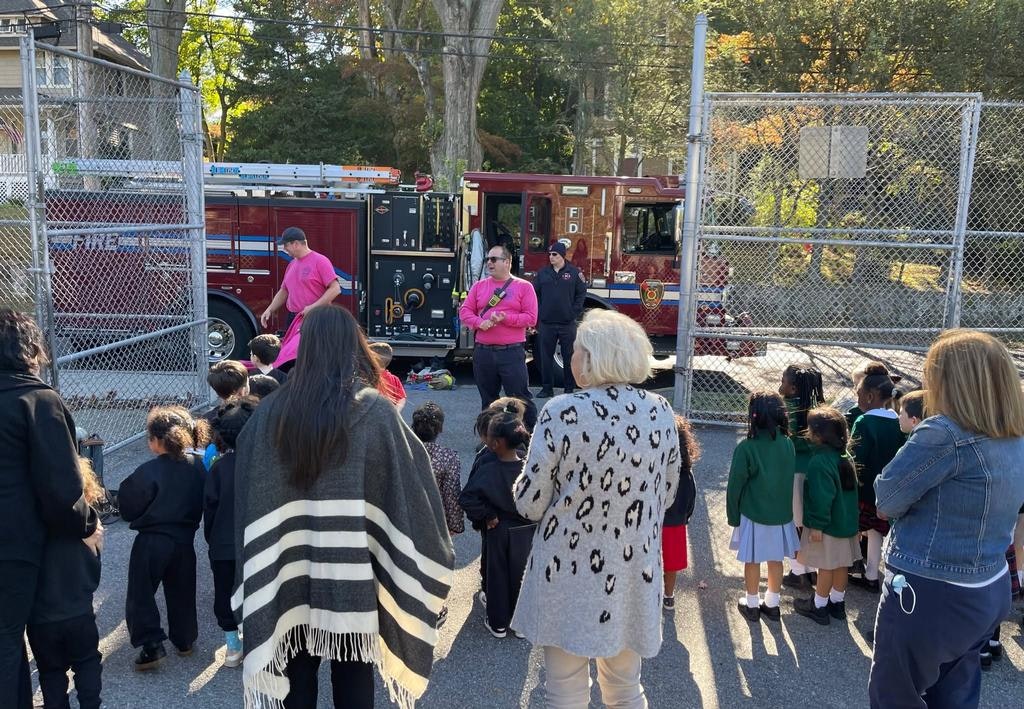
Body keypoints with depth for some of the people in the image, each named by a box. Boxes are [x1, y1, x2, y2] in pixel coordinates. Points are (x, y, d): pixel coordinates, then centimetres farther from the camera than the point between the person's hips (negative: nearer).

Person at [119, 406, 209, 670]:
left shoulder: (148, 472, -20)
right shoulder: (197, 466, -5)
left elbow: (128, 509, -11)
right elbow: (202, 504, 6)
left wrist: (125, 489, 5)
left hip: (151, 542, -5)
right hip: (185, 540, 5)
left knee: (140, 595, 7)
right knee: (182, 592, 19)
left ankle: (152, 645, 0)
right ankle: (184, 641, 29)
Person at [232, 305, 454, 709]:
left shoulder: (272, 412, -3)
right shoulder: (374, 411, -11)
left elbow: (248, 502, 4)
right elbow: (409, 493, -10)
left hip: (290, 575, 2)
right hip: (354, 576, -2)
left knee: (297, 674, 15)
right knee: (353, 675, 11)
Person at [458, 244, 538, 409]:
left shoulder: (524, 287, 2)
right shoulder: (479, 285, 13)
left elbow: (531, 318, -4)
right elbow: (464, 311, 9)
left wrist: (506, 318, -17)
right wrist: (479, 323, -11)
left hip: (512, 352, -4)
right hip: (483, 352, 4)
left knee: (519, 398, -4)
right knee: (488, 399, 13)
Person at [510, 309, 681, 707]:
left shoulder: (561, 413, -18)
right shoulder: (661, 413, -3)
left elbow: (529, 504, -12)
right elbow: (666, 495, 9)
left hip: (569, 575, -4)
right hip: (634, 576, 4)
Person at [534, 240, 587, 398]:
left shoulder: (574, 272, 1)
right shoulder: (543, 273, 7)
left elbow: (581, 294, 2)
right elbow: (535, 294, 11)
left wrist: (574, 313, -5)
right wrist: (538, 313, 2)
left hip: (567, 324, -2)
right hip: (546, 323, 2)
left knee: (569, 357, 4)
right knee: (546, 357, 5)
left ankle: (570, 388, 13)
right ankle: (547, 388, 14)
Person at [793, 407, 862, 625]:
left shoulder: (820, 461, -24)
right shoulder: (845, 456, 3)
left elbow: (822, 497, -25)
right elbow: (849, 490, 12)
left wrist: (817, 525, -18)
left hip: (827, 525, -8)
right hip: (846, 521, 8)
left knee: (826, 566, 4)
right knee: (841, 564, 17)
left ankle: (819, 607, 17)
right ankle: (837, 603, 30)